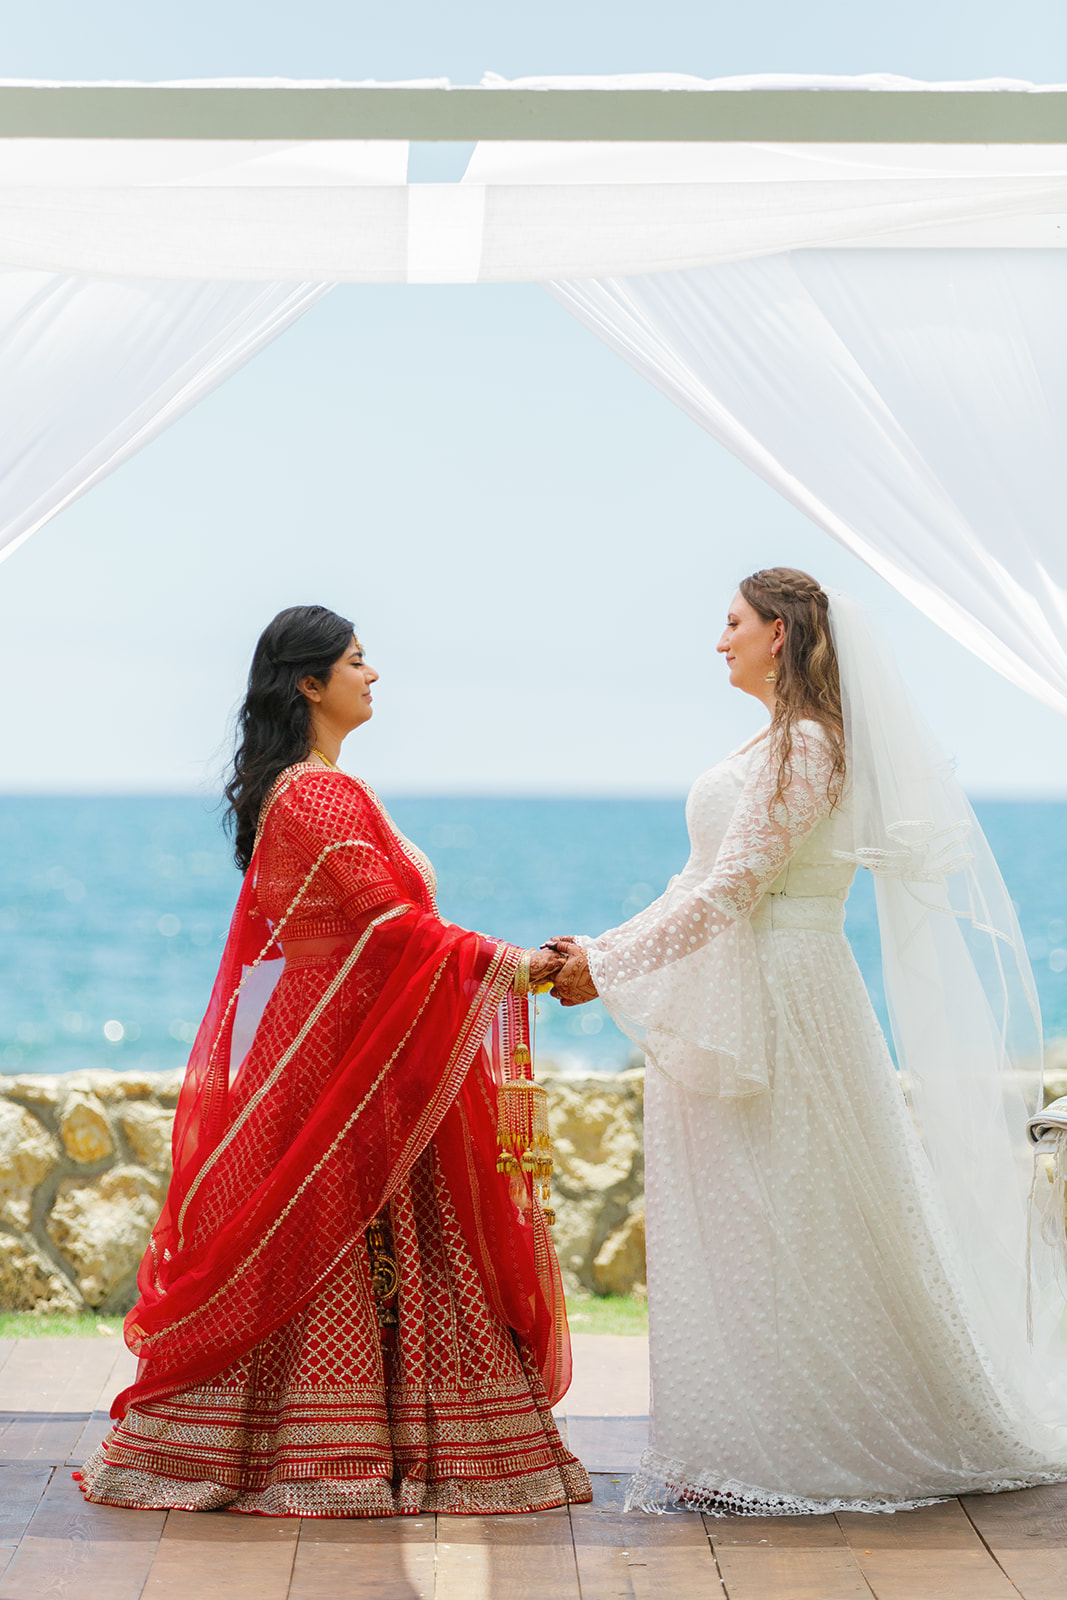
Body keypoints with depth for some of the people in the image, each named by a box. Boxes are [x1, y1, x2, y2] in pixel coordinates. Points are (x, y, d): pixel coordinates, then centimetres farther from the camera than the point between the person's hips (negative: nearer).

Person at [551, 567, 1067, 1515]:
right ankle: (747, 1446, 19)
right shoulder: (782, 743, 17)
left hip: (777, 999, -10)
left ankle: (788, 1448, 7)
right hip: (736, 1003, 10)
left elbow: (731, 891, -19)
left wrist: (611, 966, -16)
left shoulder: (802, 744, -14)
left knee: (780, 1231, -2)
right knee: (736, 1227, 12)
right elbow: (710, 880, 18)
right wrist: (607, 952, 13)